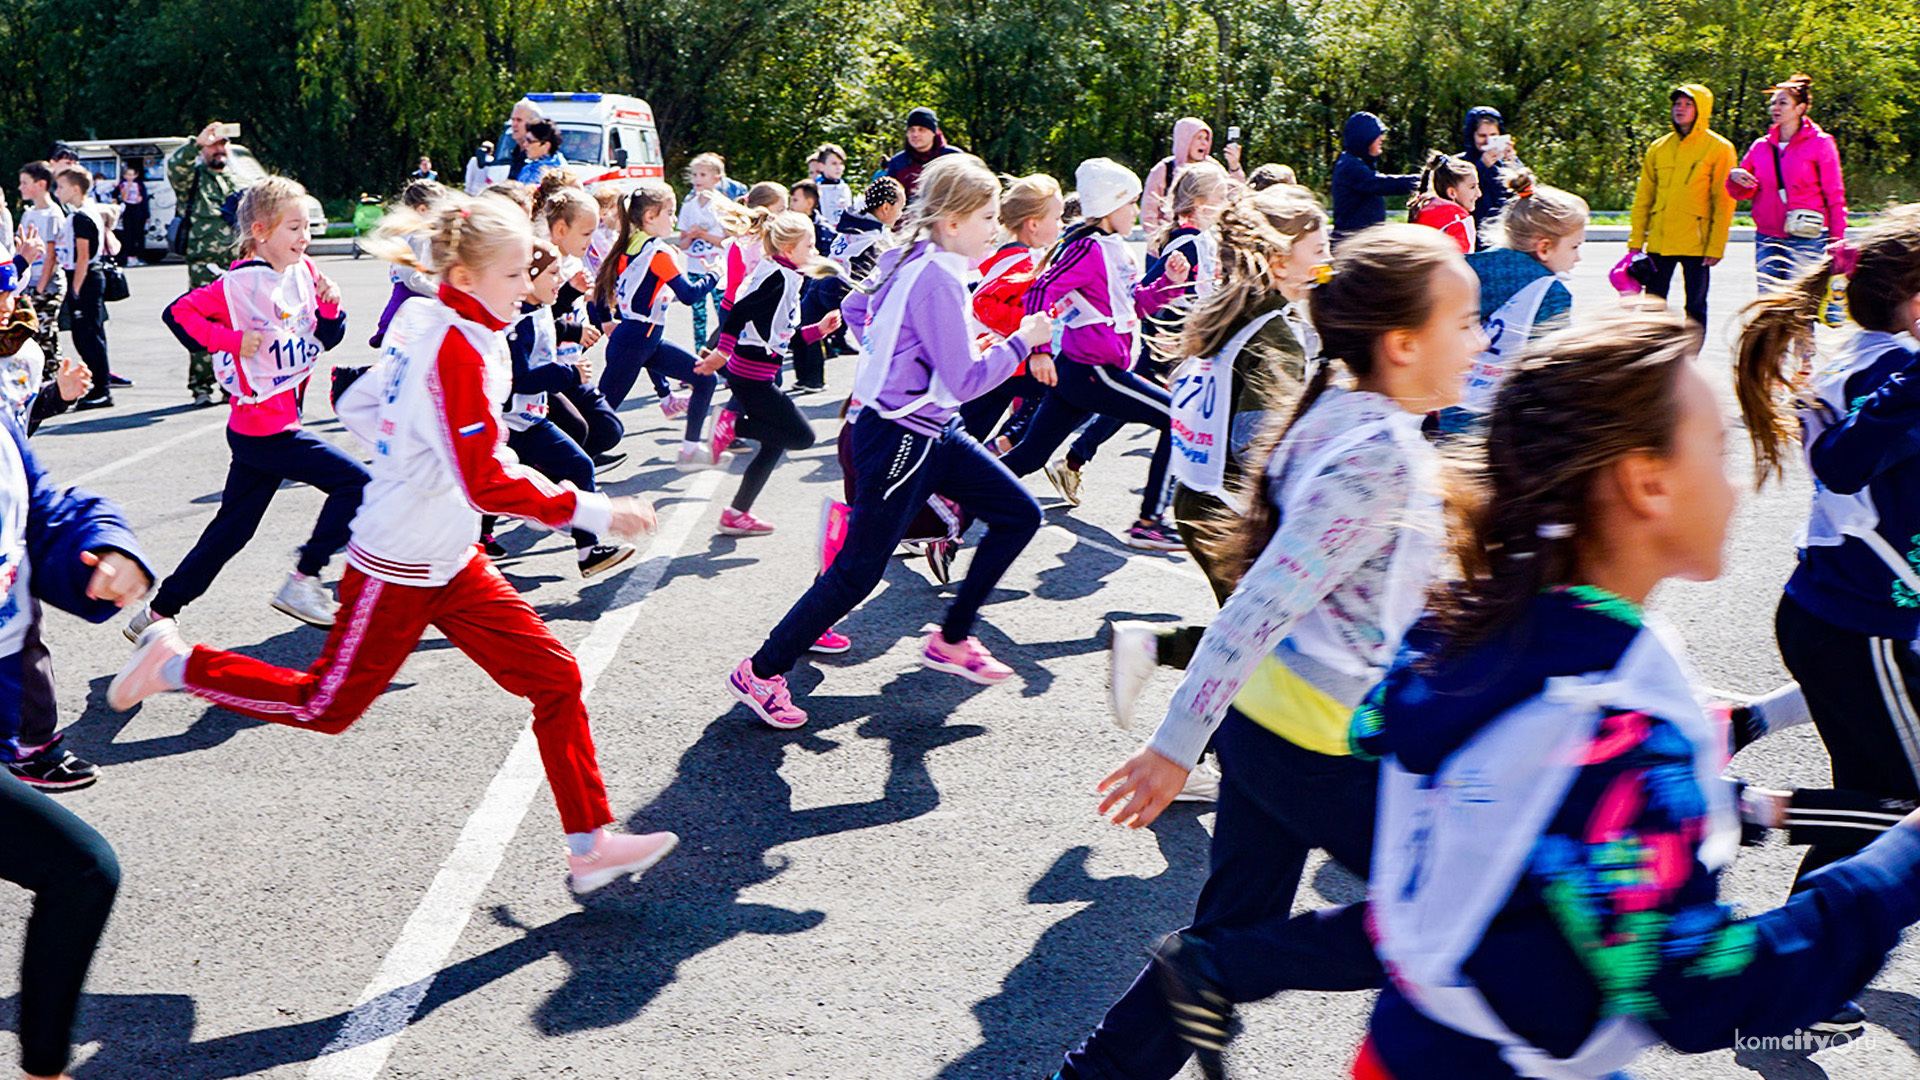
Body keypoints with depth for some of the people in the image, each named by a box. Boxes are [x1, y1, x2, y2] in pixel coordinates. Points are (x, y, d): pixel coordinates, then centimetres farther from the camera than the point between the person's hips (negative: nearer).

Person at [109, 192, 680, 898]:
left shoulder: (424, 327, 3)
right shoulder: (459, 349, -24)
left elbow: (356, 406, 15)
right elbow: (490, 485, -28)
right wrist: (595, 513, -25)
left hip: (451, 563, 9)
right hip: (400, 569, -9)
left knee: (555, 678, 3)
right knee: (325, 707, 9)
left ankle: (589, 846, 7)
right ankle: (178, 663, 27)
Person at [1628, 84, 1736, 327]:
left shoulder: (1719, 149, -2)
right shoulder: (1658, 148, 10)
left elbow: (1723, 203, -4)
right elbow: (1643, 198, 12)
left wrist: (1716, 247, -10)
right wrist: (1636, 241, 5)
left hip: (1696, 243, -4)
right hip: (1659, 242, 4)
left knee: (1695, 307, 3)